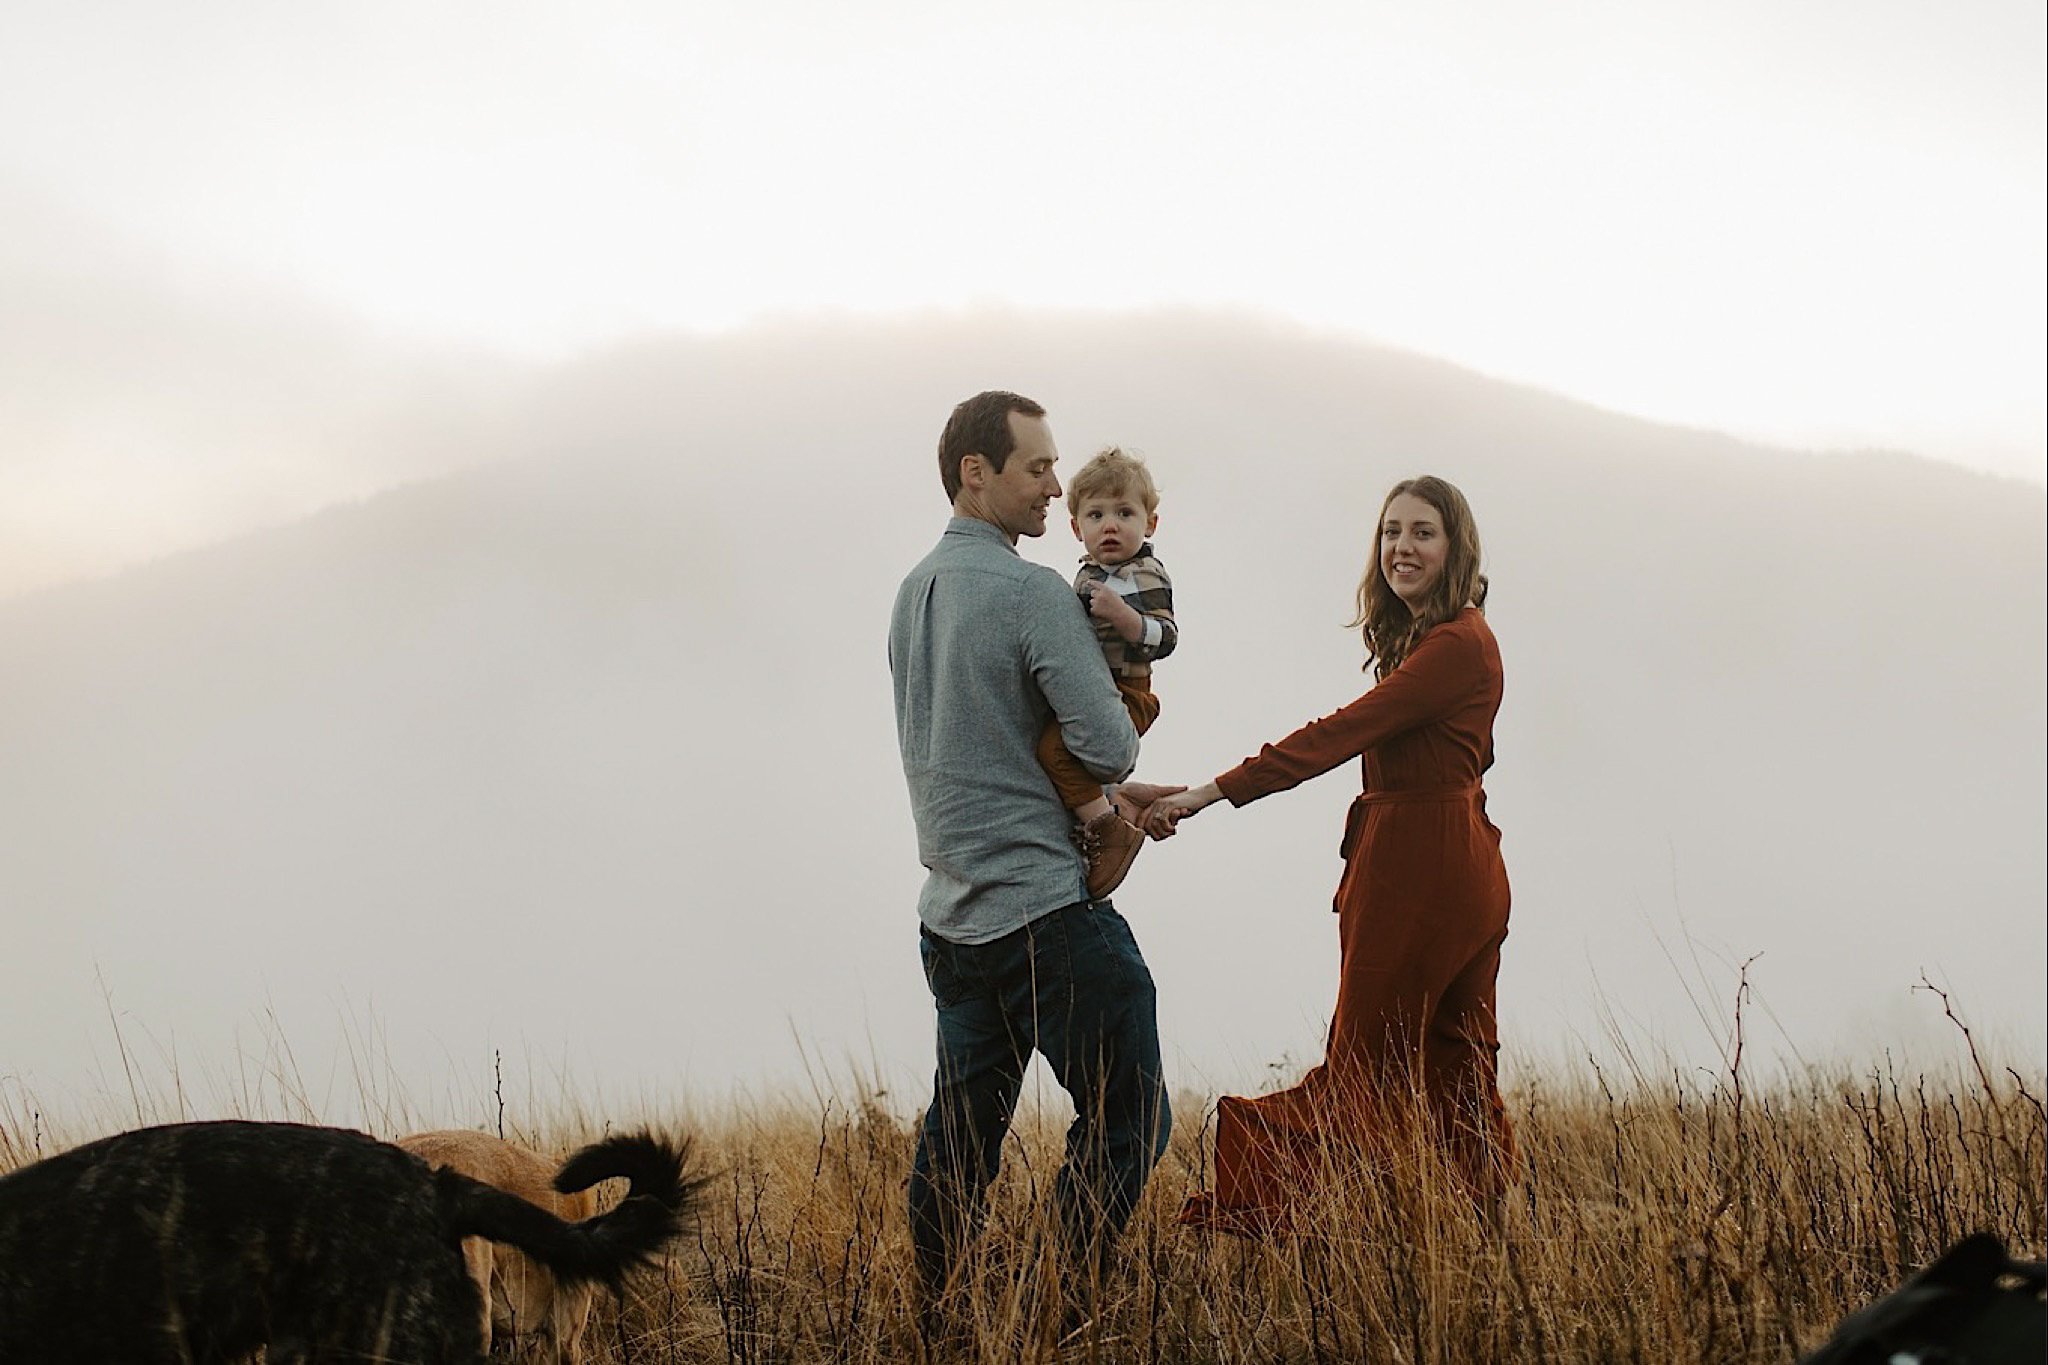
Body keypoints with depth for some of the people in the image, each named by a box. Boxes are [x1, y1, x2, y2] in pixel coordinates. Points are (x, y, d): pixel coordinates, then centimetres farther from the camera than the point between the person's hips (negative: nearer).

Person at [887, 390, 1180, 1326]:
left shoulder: (915, 592, 13)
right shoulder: (1032, 593, -14)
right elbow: (1109, 747, -16)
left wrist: (1107, 791, 19)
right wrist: (1109, 771, 8)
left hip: (952, 914, 9)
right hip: (1046, 906, -9)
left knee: (960, 1134, 14)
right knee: (1126, 1118, -3)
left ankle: (925, 1323, 15)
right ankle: (1066, 1318, -7)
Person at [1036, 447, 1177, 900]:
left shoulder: (1146, 576, -12)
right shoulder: (1090, 574, 15)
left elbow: (1163, 639, -23)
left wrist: (1121, 614, -34)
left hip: (1124, 696, -10)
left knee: (1054, 746, -29)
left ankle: (1108, 830, -25)